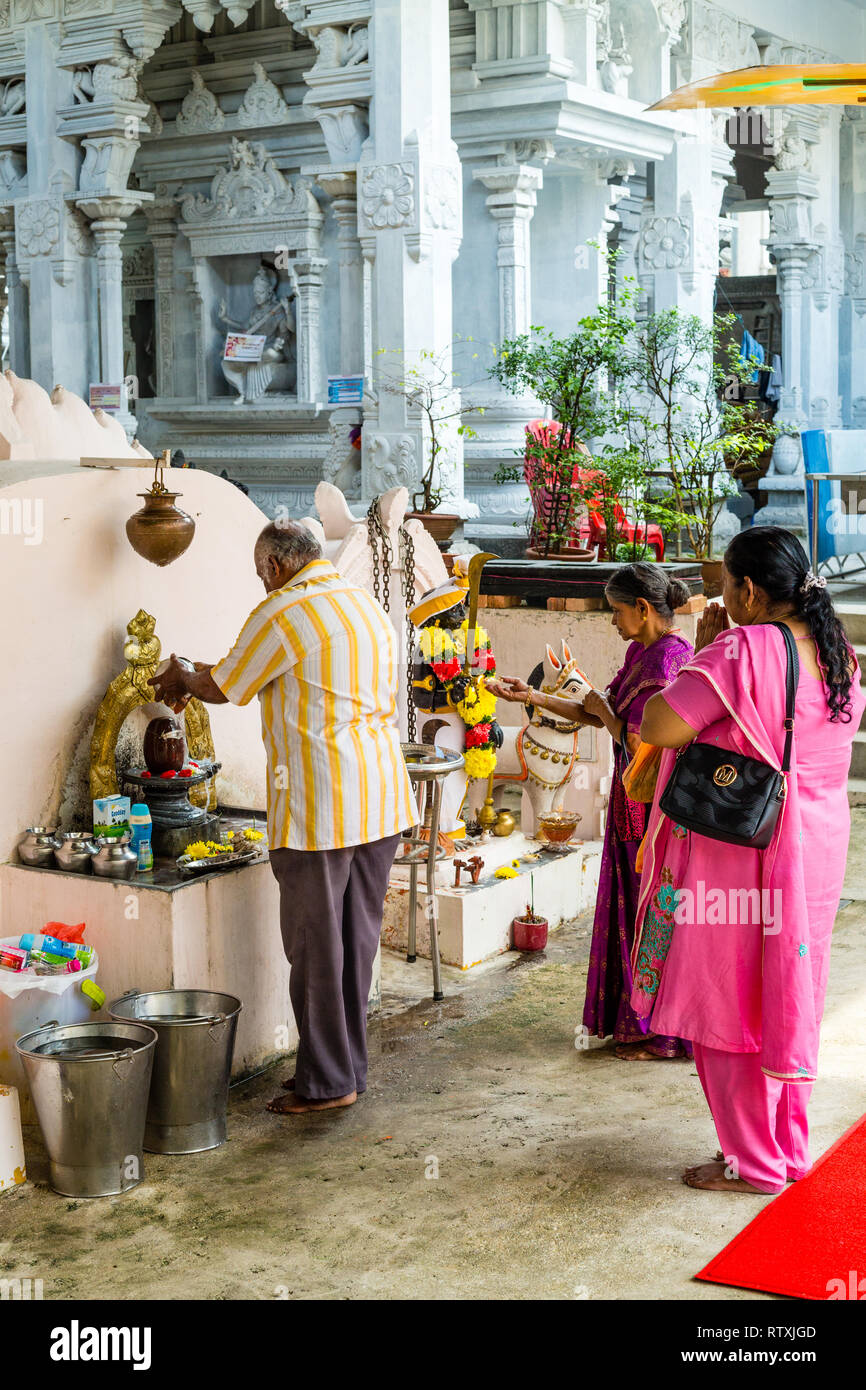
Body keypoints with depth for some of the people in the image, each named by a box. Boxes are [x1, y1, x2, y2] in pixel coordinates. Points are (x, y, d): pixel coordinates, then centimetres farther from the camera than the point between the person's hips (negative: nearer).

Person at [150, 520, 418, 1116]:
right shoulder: (368, 604, 16)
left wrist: (180, 678, 21)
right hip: (380, 797, 8)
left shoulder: (283, 612, -9)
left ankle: (326, 1080, 9)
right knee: (358, 937, 13)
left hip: (320, 803, -8)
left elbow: (223, 688, 0)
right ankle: (350, 1066, 22)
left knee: (315, 942, 2)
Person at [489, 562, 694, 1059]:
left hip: (657, 808, -10)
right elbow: (598, 715, 17)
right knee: (635, 909, 16)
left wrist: (605, 711, -7)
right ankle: (638, 1023, 27)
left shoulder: (669, 659, -21)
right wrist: (533, 696, 14)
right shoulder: (641, 652, 10)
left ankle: (666, 1036, 12)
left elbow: (636, 743, -24)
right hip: (636, 804, 10)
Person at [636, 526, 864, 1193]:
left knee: (730, 1002, 5)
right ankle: (791, 1149, 28)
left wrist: (704, 652, -9)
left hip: (739, 856, -8)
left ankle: (753, 1162, 13)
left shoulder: (740, 651, -20)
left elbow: (657, 727, -21)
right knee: (790, 997, 18)